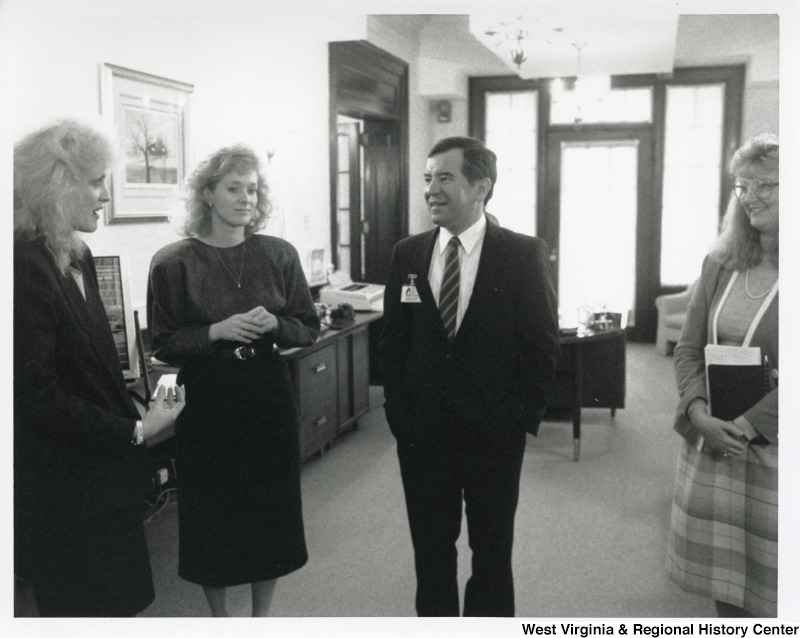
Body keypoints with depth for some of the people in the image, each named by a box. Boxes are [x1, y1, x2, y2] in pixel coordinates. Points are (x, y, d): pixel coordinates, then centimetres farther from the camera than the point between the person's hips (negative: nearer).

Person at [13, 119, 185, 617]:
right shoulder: (27, 268, -19)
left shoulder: (78, 257, 10)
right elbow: (39, 397, -21)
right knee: (88, 609, 6)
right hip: (63, 492, -9)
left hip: (101, 478, 9)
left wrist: (137, 405, 2)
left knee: (119, 603, 18)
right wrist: (135, 431, -18)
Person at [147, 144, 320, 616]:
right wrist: (217, 332, -19)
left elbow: (310, 328, 5)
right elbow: (164, 345, -4)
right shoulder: (174, 263, -6)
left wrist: (274, 324, -14)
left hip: (269, 397, 2)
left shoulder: (280, 254, 0)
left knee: (271, 507, 11)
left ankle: (262, 615, 32)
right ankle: (219, 616, 32)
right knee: (213, 512, 9)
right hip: (206, 402, -2)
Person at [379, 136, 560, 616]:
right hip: (421, 431, 3)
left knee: (493, 549, 14)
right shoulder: (408, 254, 2)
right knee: (430, 549, 15)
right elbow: (393, 341, 6)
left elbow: (542, 345, -6)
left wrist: (522, 417, -9)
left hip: (494, 431, -2)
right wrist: (398, 411, 0)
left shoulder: (525, 254, -7)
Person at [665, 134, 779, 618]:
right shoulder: (720, 265, 7)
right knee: (724, 587, 14)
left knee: (768, 594, 6)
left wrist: (748, 424, -19)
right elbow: (688, 349, 8)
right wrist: (700, 412, -8)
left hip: (773, 449, -4)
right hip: (711, 445, 4)